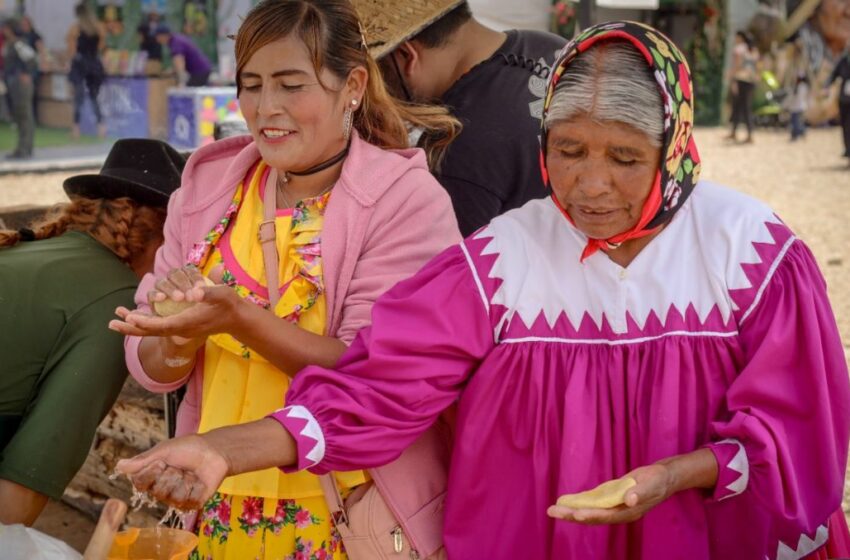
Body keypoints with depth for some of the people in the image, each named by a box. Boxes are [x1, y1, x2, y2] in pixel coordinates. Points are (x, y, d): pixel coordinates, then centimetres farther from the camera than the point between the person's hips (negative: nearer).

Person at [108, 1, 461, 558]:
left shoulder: (407, 199, -14)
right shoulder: (208, 184, 0)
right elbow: (151, 366, 1)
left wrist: (240, 319, -30)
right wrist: (177, 339, -21)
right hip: (222, 511, 4)